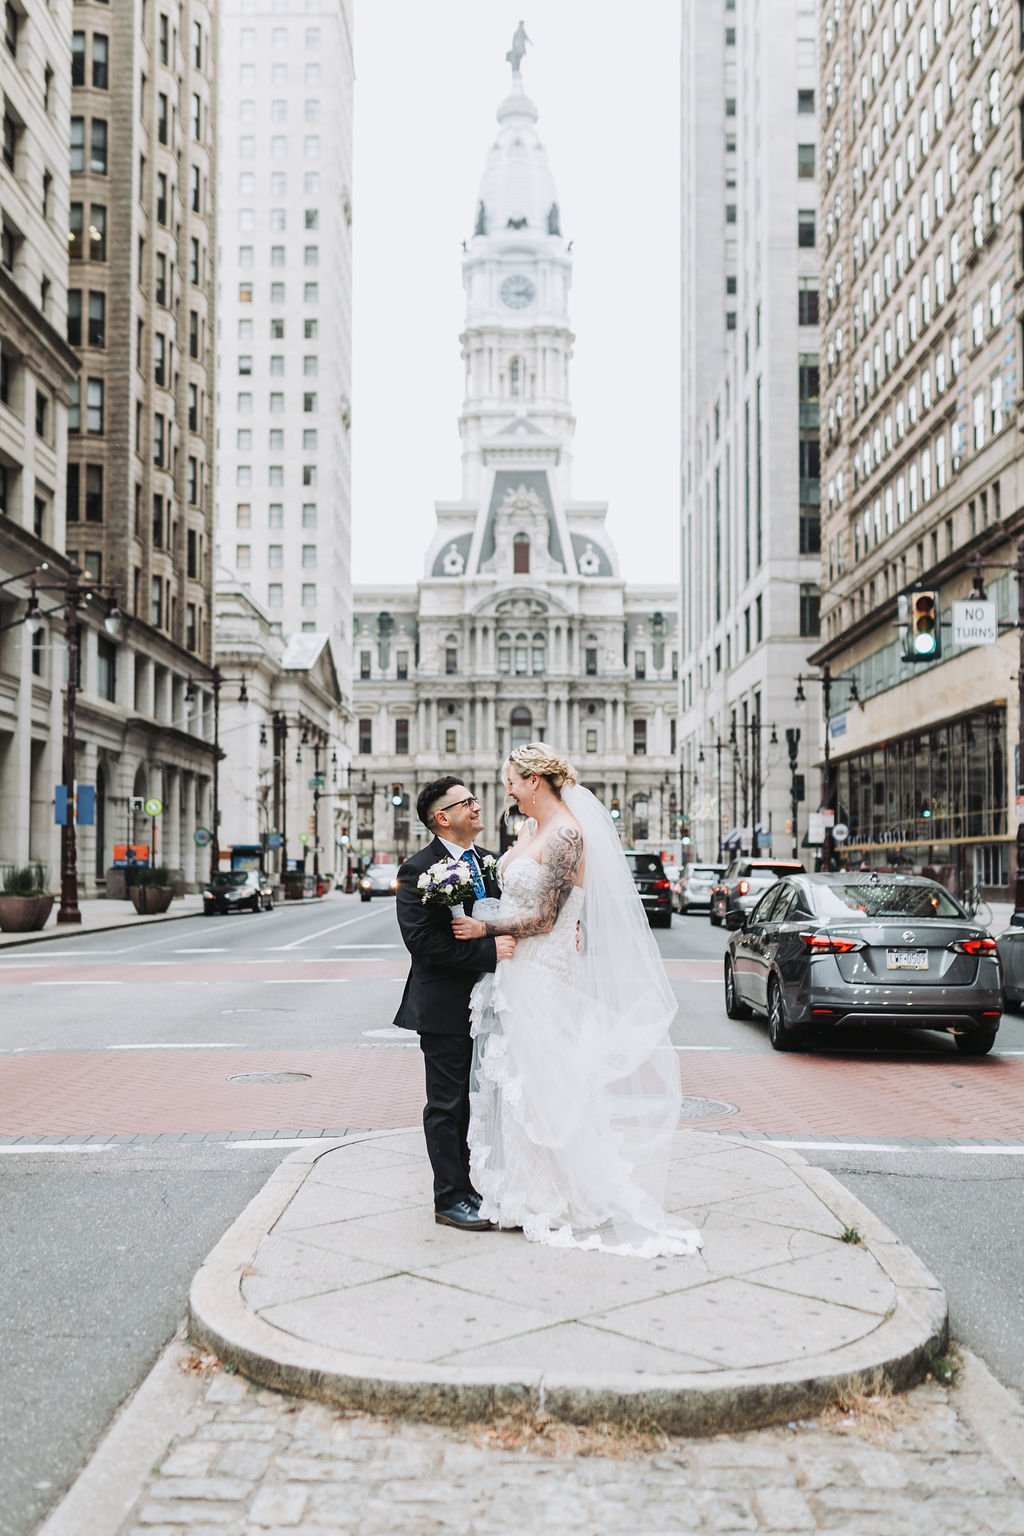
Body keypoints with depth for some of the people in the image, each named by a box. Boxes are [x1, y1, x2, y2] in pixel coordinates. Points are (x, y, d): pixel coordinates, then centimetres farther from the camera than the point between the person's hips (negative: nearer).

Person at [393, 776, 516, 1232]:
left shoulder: (490, 861, 9)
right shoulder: (419, 870, -13)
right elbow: (423, 940, -22)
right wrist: (489, 951, -25)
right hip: (445, 1006, -7)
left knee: (474, 1100, 16)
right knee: (447, 1105, 3)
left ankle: (464, 1187, 28)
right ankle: (451, 1199, 12)